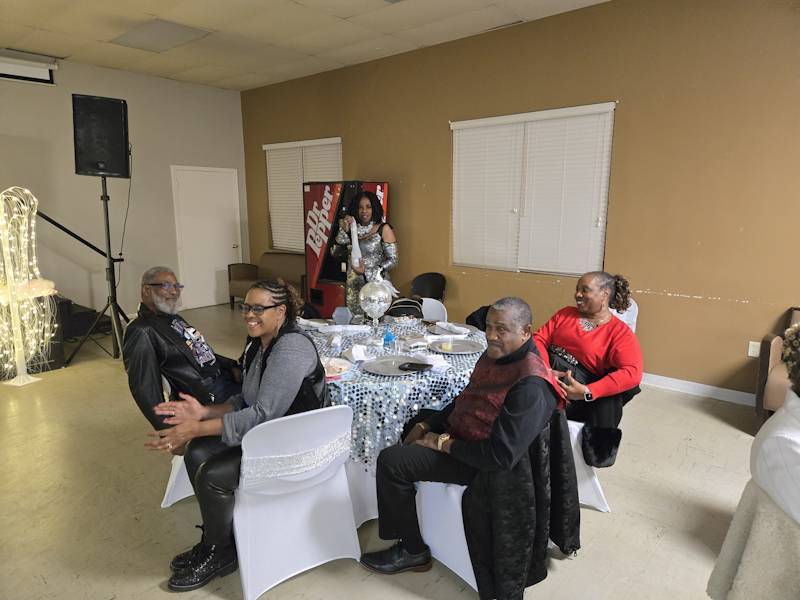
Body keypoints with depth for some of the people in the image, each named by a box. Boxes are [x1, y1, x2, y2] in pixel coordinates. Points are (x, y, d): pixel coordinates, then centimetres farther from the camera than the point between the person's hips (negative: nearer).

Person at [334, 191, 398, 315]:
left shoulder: (384, 229, -4)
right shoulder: (352, 228, 9)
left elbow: (393, 260, -7)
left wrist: (367, 272, -14)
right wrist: (344, 230, -10)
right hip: (354, 287, 4)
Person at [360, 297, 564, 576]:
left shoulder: (530, 386, -28)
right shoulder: (494, 355, 0)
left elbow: (502, 456, -30)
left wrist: (445, 444, -21)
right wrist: (426, 426, 2)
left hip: (477, 460, -9)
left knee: (390, 461, -15)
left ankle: (413, 551, 7)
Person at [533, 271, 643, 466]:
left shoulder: (621, 333, 0)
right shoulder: (565, 314, 16)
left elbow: (632, 373, -14)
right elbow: (539, 338, 7)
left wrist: (587, 392, -22)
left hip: (576, 397, -4)